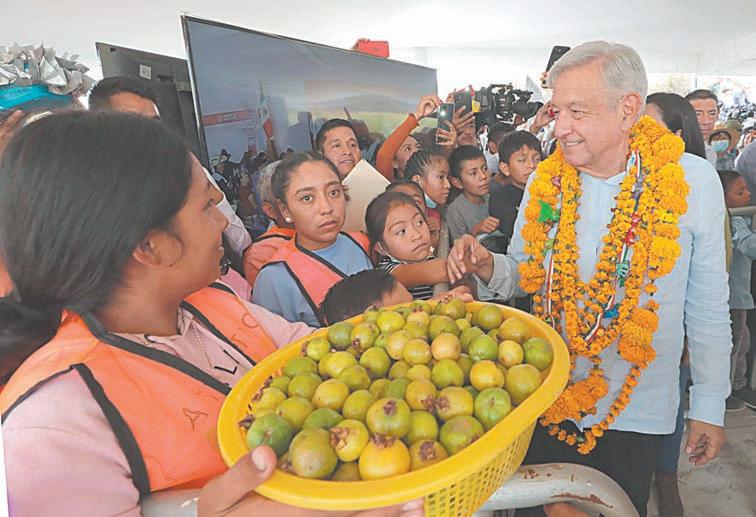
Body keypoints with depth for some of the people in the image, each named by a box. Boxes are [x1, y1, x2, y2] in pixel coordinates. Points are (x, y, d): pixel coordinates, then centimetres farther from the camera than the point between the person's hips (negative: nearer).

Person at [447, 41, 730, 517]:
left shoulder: (693, 180, -12)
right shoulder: (546, 180, -6)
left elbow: (708, 304, -3)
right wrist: (487, 267, -18)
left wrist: (710, 407, 1)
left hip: (637, 411, -2)